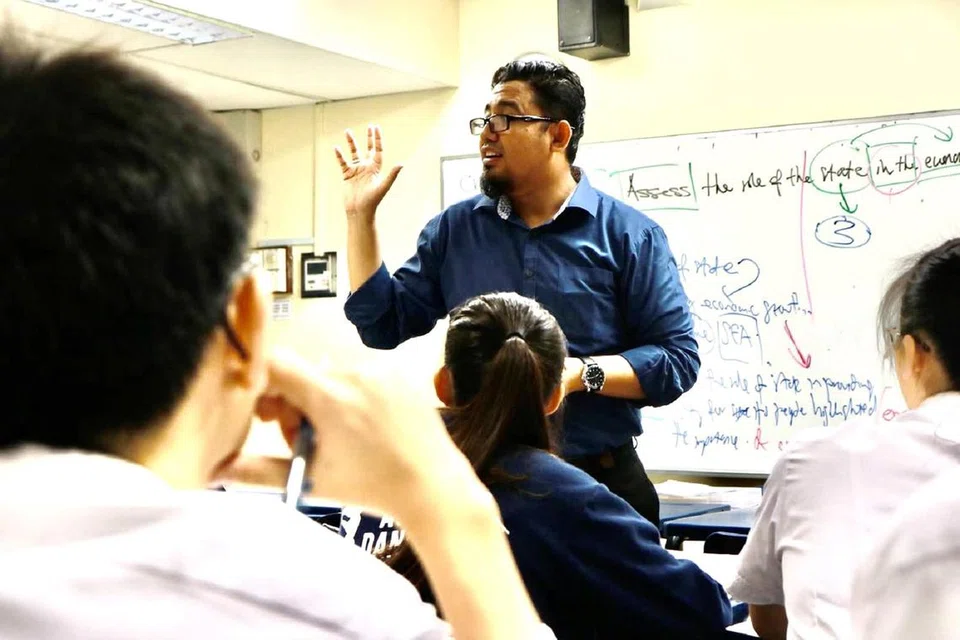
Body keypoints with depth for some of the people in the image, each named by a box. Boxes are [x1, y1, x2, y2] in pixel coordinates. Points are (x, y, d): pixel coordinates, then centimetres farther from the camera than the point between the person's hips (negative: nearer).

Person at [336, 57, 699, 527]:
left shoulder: (629, 235, -2)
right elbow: (384, 327, 6)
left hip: (599, 484, -2)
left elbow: (677, 358, -6)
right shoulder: (453, 230, 8)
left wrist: (581, 373, -21)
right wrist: (360, 214, 1)